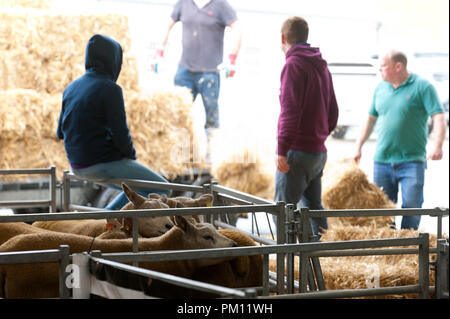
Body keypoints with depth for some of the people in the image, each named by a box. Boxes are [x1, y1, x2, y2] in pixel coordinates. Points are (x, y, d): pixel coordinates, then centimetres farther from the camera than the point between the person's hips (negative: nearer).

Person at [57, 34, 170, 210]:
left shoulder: (71, 88, 7)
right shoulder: (110, 90, -16)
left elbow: (61, 132, 12)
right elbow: (121, 134, -18)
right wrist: (131, 156, 2)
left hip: (78, 166, 9)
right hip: (104, 165, -9)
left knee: (141, 191, 27)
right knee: (161, 191, 5)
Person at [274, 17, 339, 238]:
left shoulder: (293, 64, -10)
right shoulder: (322, 66, 17)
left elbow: (290, 111, -19)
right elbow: (333, 113, 21)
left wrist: (282, 149, -19)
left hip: (298, 151, -9)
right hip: (319, 151, 9)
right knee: (313, 207, 13)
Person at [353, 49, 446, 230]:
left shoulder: (422, 87, -5)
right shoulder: (381, 88, 12)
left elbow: (438, 117, -12)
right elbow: (371, 119, 22)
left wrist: (437, 146, -26)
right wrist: (358, 147, 18)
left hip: (412, 161, -5)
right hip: (382, 160, 5)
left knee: (411, 206, -9)